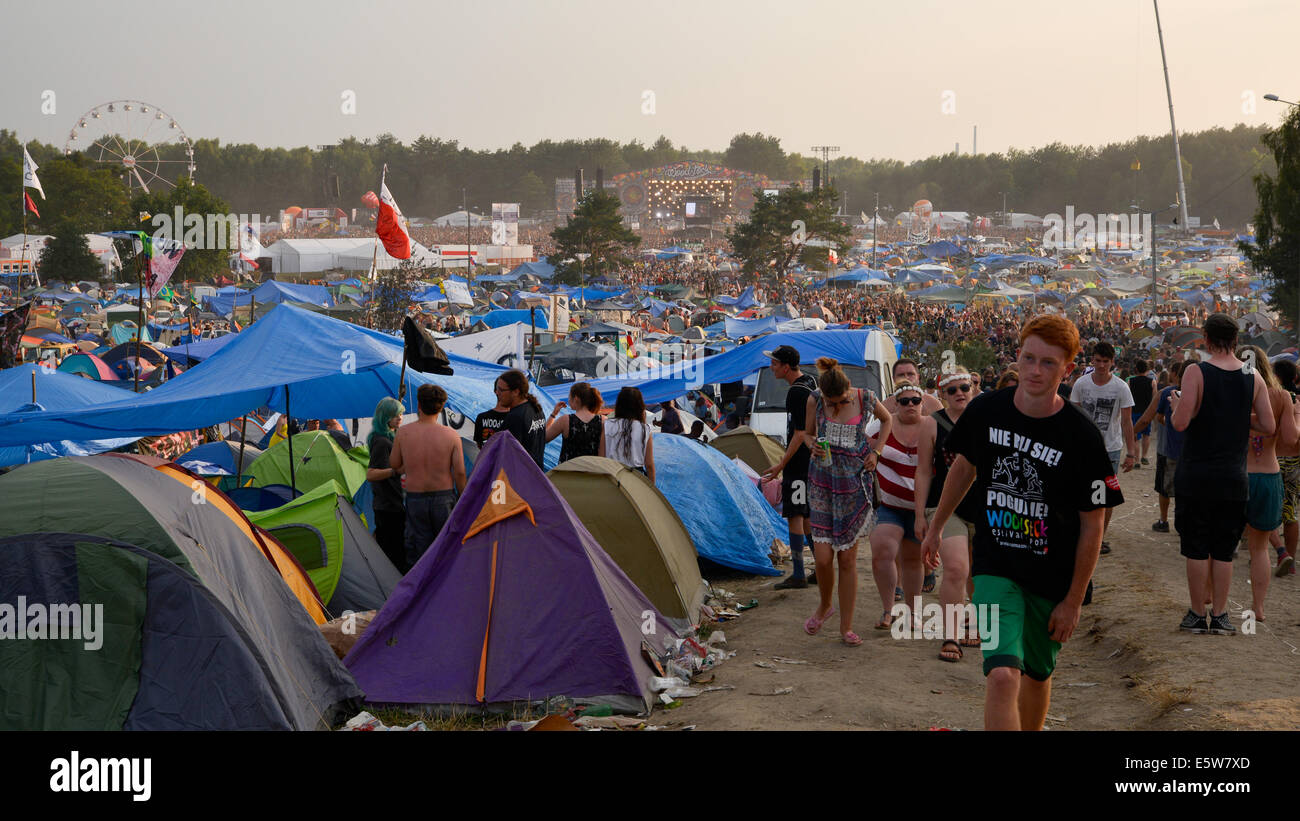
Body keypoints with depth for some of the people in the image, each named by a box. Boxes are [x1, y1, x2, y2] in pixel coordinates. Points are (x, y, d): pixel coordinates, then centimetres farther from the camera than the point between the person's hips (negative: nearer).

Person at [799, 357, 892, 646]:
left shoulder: (866, 399, -6)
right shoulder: (815, 400, -5)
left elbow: (887, 419, 15)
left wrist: (875, 450, 2)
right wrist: (813, 445, -12)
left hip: (855, 482, -1)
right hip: (822, 481, 1)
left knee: (848, 559, 0)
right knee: (823, 556, -6)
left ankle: (846, 626, 10)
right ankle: (825, 606, 24)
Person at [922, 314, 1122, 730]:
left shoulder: (1082, 437, -16)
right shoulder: (986, 411, -7)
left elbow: (1092, 527, -8)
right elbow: (964, 466, 15)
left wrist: (1073, 600, -6)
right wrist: (937, 524, 24)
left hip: (1053, 578, 0)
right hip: (994, 567, 0)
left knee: (1037, 676, 17)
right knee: (1002, 676, -18)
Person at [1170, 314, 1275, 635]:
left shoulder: (1196, 372, -12)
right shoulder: (1253, 378, -1)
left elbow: (1180, 423, -18)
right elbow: (1269, 427, 0)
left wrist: (1176, 404, 3)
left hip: (1196, 478, -3)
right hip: (1234, 478, 3)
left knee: (1196, 549, 7)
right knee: (1224, 551, 11)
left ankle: (1197, 615, 12)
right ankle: (1219, 615, 15)